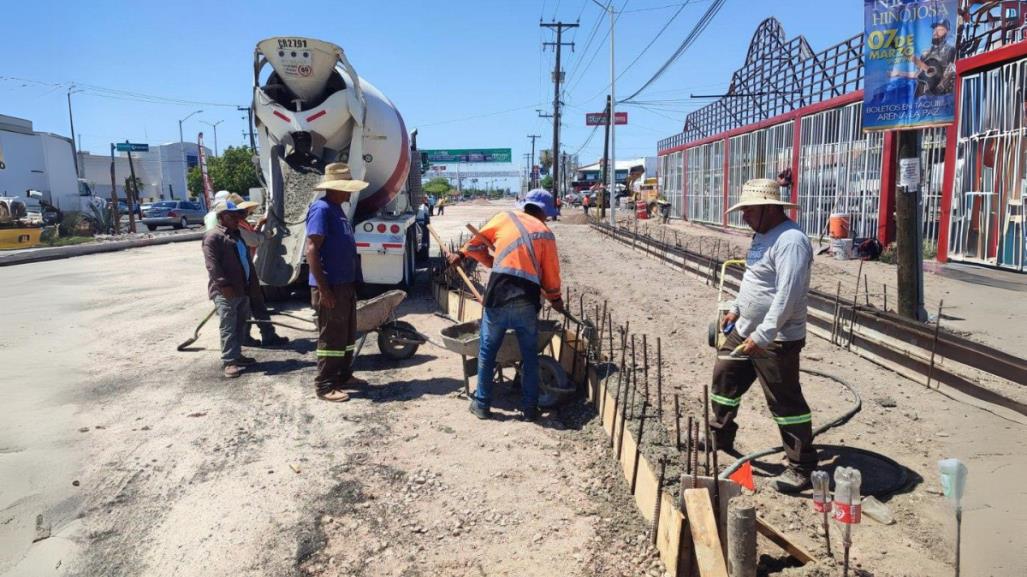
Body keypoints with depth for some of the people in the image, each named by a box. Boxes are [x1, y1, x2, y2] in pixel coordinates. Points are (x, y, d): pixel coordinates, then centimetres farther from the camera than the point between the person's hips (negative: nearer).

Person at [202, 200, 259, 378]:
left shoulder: (236, 235, 20)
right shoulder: (213, 236, -10)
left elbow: (246, 260, 24)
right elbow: (212, 264, -18)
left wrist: (253, 281, 18)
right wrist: (224, 284, -23)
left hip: (242, 289, 9)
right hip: (225, 292, -9)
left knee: (240, 325, 15)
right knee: (229, 327, -6)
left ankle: (236, 355, 26)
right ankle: (228, 361, -2)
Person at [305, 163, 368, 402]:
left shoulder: (336, 209, 14)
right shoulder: (321, 209, -17)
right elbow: (311, 250, -22)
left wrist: (352, 282, 20)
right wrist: (323, 289, -23)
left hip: (345, 284, 10)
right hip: (330, 286, -10)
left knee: (347, 334, 18)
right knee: (331, 337, -1)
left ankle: (343, 376, 30)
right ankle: (325, 386, 9)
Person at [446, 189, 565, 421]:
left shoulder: (505, 218, 11)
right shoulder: (546, 233, 12)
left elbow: (477, 242, 19)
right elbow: (551, 272, 11)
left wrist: (462, 254, 39)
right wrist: (555, 298, 27)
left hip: (498, 296, 0)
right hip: (528, 301, 1)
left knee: (487, 352, 14)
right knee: (530, 356, 15)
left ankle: (482, 404, 23)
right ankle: (529, 408, 20)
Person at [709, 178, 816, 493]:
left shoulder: (790, 241, -23)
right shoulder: (763, 235, 10)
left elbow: (787, 296, -29)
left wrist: (762, 336, -29)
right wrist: (736, 309, 23)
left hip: (776, 339, -10)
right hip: (746, 330, 10)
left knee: (785, 402, -2)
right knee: (724, 378, 18)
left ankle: (801, 468, 12)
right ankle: (720, 437, 37)